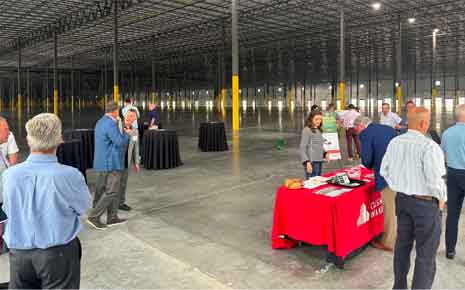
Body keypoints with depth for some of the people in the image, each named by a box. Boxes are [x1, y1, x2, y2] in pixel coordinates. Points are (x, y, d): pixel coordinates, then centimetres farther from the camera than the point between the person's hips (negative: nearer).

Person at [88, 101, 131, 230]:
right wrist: (127, 134, -5)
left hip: (103, 162, 10)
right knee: (111, 192, -4)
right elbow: (120, 142, -22)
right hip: (112, 163, -10)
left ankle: (112, 217, 20)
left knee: (114, 191, 15)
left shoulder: (100, 122, 13)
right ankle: (94, 216, -2)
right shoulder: (110, 124, -19)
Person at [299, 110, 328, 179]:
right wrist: (307, 162, -19)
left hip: (320, 161, 8)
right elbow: (302, 148, -12)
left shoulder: (319, 130, 13)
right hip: (311, 162, -8)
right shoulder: (307, 130, -9)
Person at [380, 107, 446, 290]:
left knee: (403, 244, 19)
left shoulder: (394, 142, 0)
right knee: (426, 254, 6)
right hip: (426, 203, -7)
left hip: (402, 199, 7)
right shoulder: (429, 146, -21)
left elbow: (384, 170, 7)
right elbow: (435, 179, -21)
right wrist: (442, 198, -4)